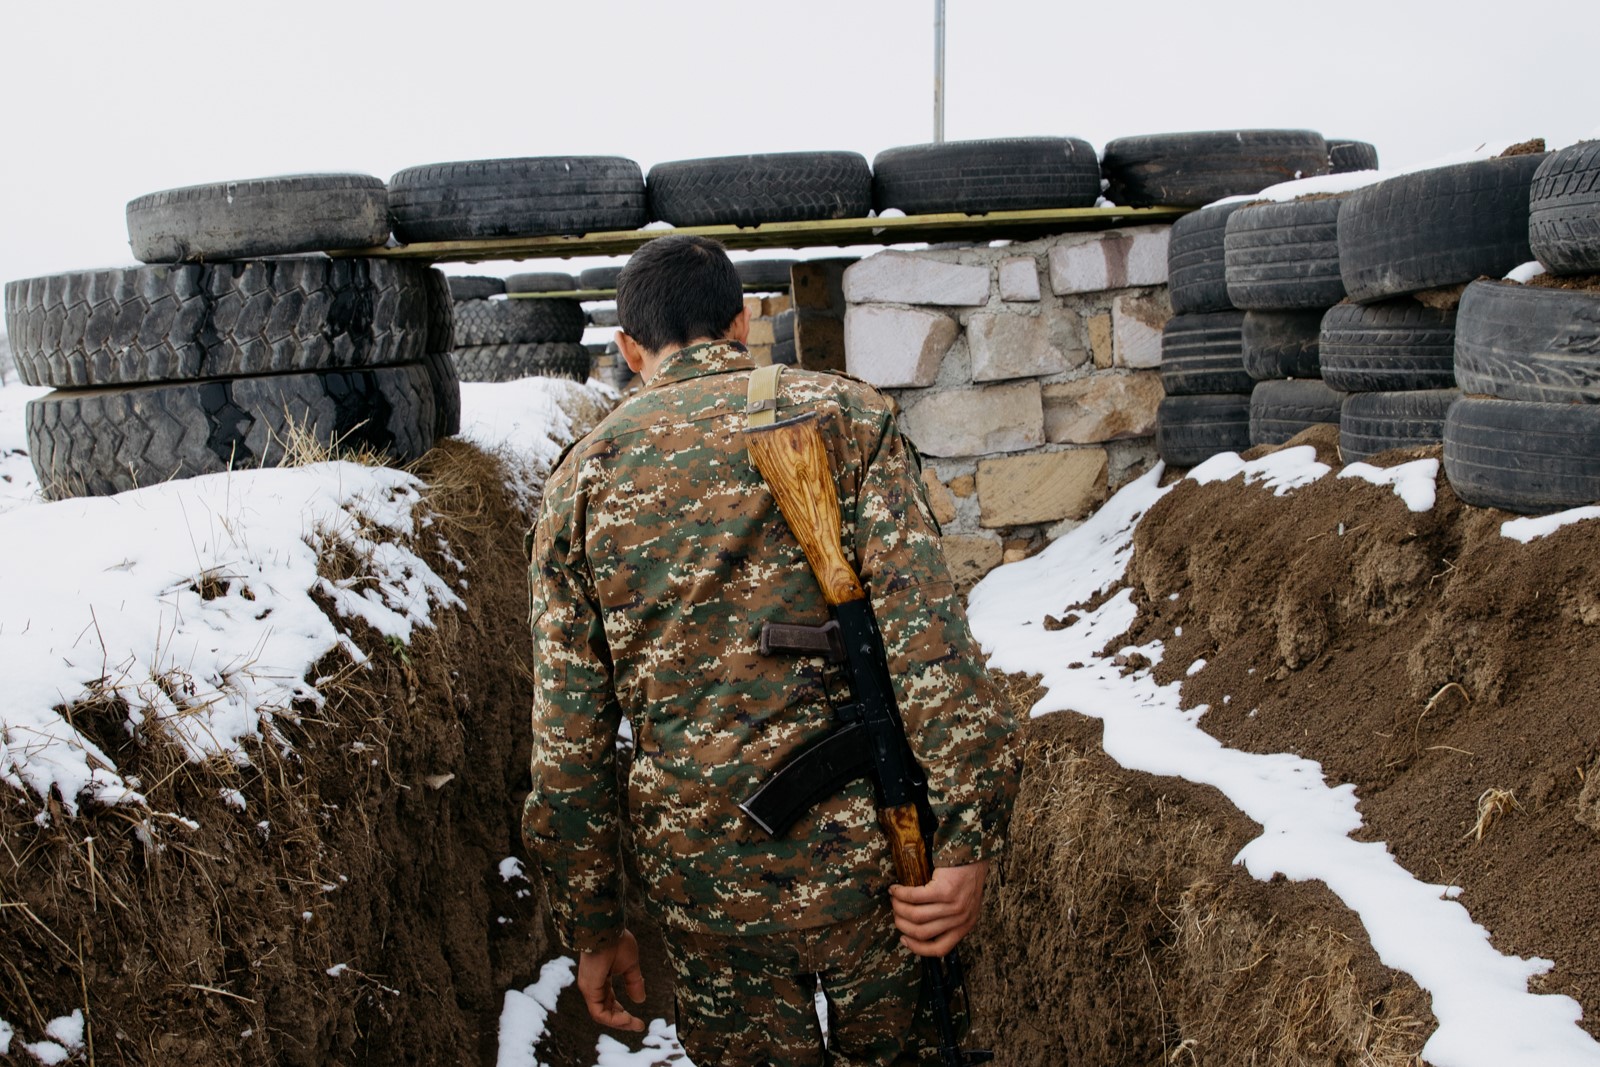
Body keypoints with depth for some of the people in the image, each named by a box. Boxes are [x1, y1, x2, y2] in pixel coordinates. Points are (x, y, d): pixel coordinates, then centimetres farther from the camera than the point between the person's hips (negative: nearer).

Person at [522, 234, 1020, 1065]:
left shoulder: (581, 478, 3)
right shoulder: (843, 413, -1)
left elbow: (568, 739, 3)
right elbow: (924, 632, -14)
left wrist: (592, 927, 11)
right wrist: (964, 840, -13)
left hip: (702, 882, 2)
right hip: (863, 850, -1)